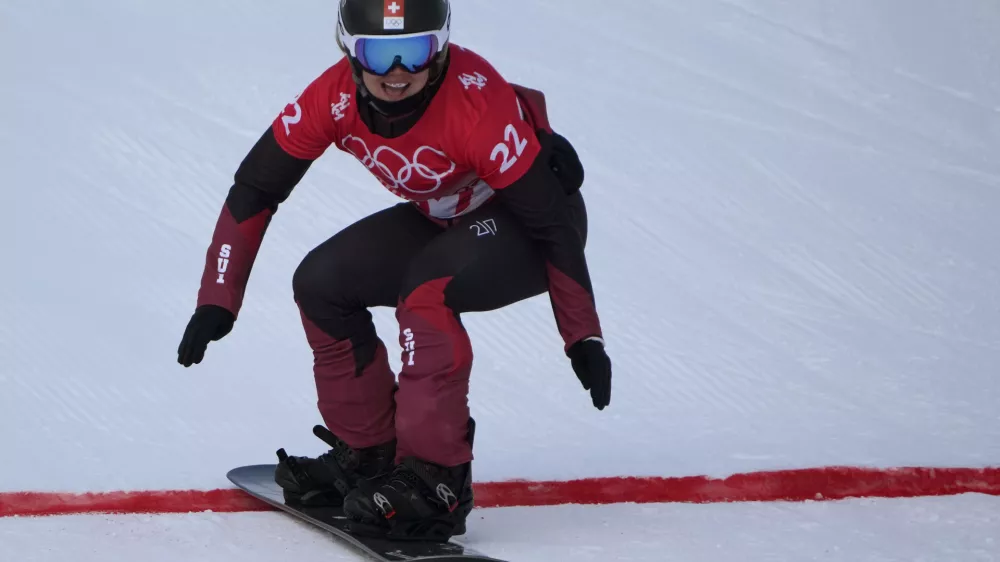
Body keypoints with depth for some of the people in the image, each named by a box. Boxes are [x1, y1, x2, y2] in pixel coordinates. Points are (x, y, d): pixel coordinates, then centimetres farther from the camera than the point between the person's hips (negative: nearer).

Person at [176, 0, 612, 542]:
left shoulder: (478, 103, -35)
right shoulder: (335, 96, -20)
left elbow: (553, 223, -28)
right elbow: (256, 187, -10)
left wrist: (584, 338, -26)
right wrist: (217, 300, -14)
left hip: (526, 222, -7)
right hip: (446, 218, 7)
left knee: (426, 291, -32)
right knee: (322, 282, -7)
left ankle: (436, 477, -24)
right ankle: (367, 451, 8)